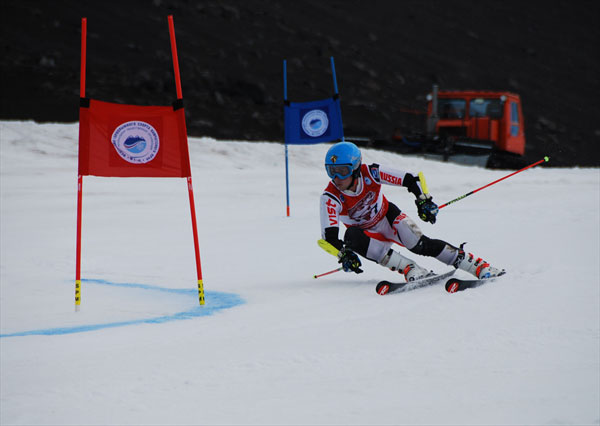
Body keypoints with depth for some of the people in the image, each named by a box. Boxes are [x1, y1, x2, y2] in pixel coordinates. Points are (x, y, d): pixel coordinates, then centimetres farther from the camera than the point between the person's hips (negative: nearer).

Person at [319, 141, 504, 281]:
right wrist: (343, 254, -48)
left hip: (388, 216, 0)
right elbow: (329, 235, -32)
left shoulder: (370, 173, -25)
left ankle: (479, 266, -14)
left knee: (420, 245, -23)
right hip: (366, 232, 0)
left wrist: (423, 201, -29)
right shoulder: (330, 198, -27)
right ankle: (409, 268, -34)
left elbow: (410, 180, -19)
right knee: (352, 237, -35)